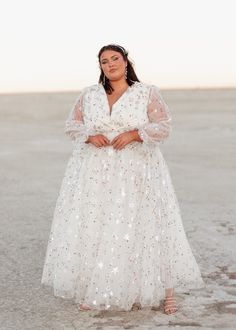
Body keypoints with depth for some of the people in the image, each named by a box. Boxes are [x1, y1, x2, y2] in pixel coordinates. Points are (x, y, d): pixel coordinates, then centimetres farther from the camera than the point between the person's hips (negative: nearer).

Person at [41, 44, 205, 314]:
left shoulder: (148, 92, 3)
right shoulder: (88, 94, 11)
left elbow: (163, 127, -2)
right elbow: (72, 125, 10)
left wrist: (134, 134, -17)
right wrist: (90, 136, -11)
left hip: (136, 173, -2)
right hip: (94, 173, 3)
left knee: (146, 229, -4)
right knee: (93, 229, 0)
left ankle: (166, 292, 7)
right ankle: (92, 292, 13)